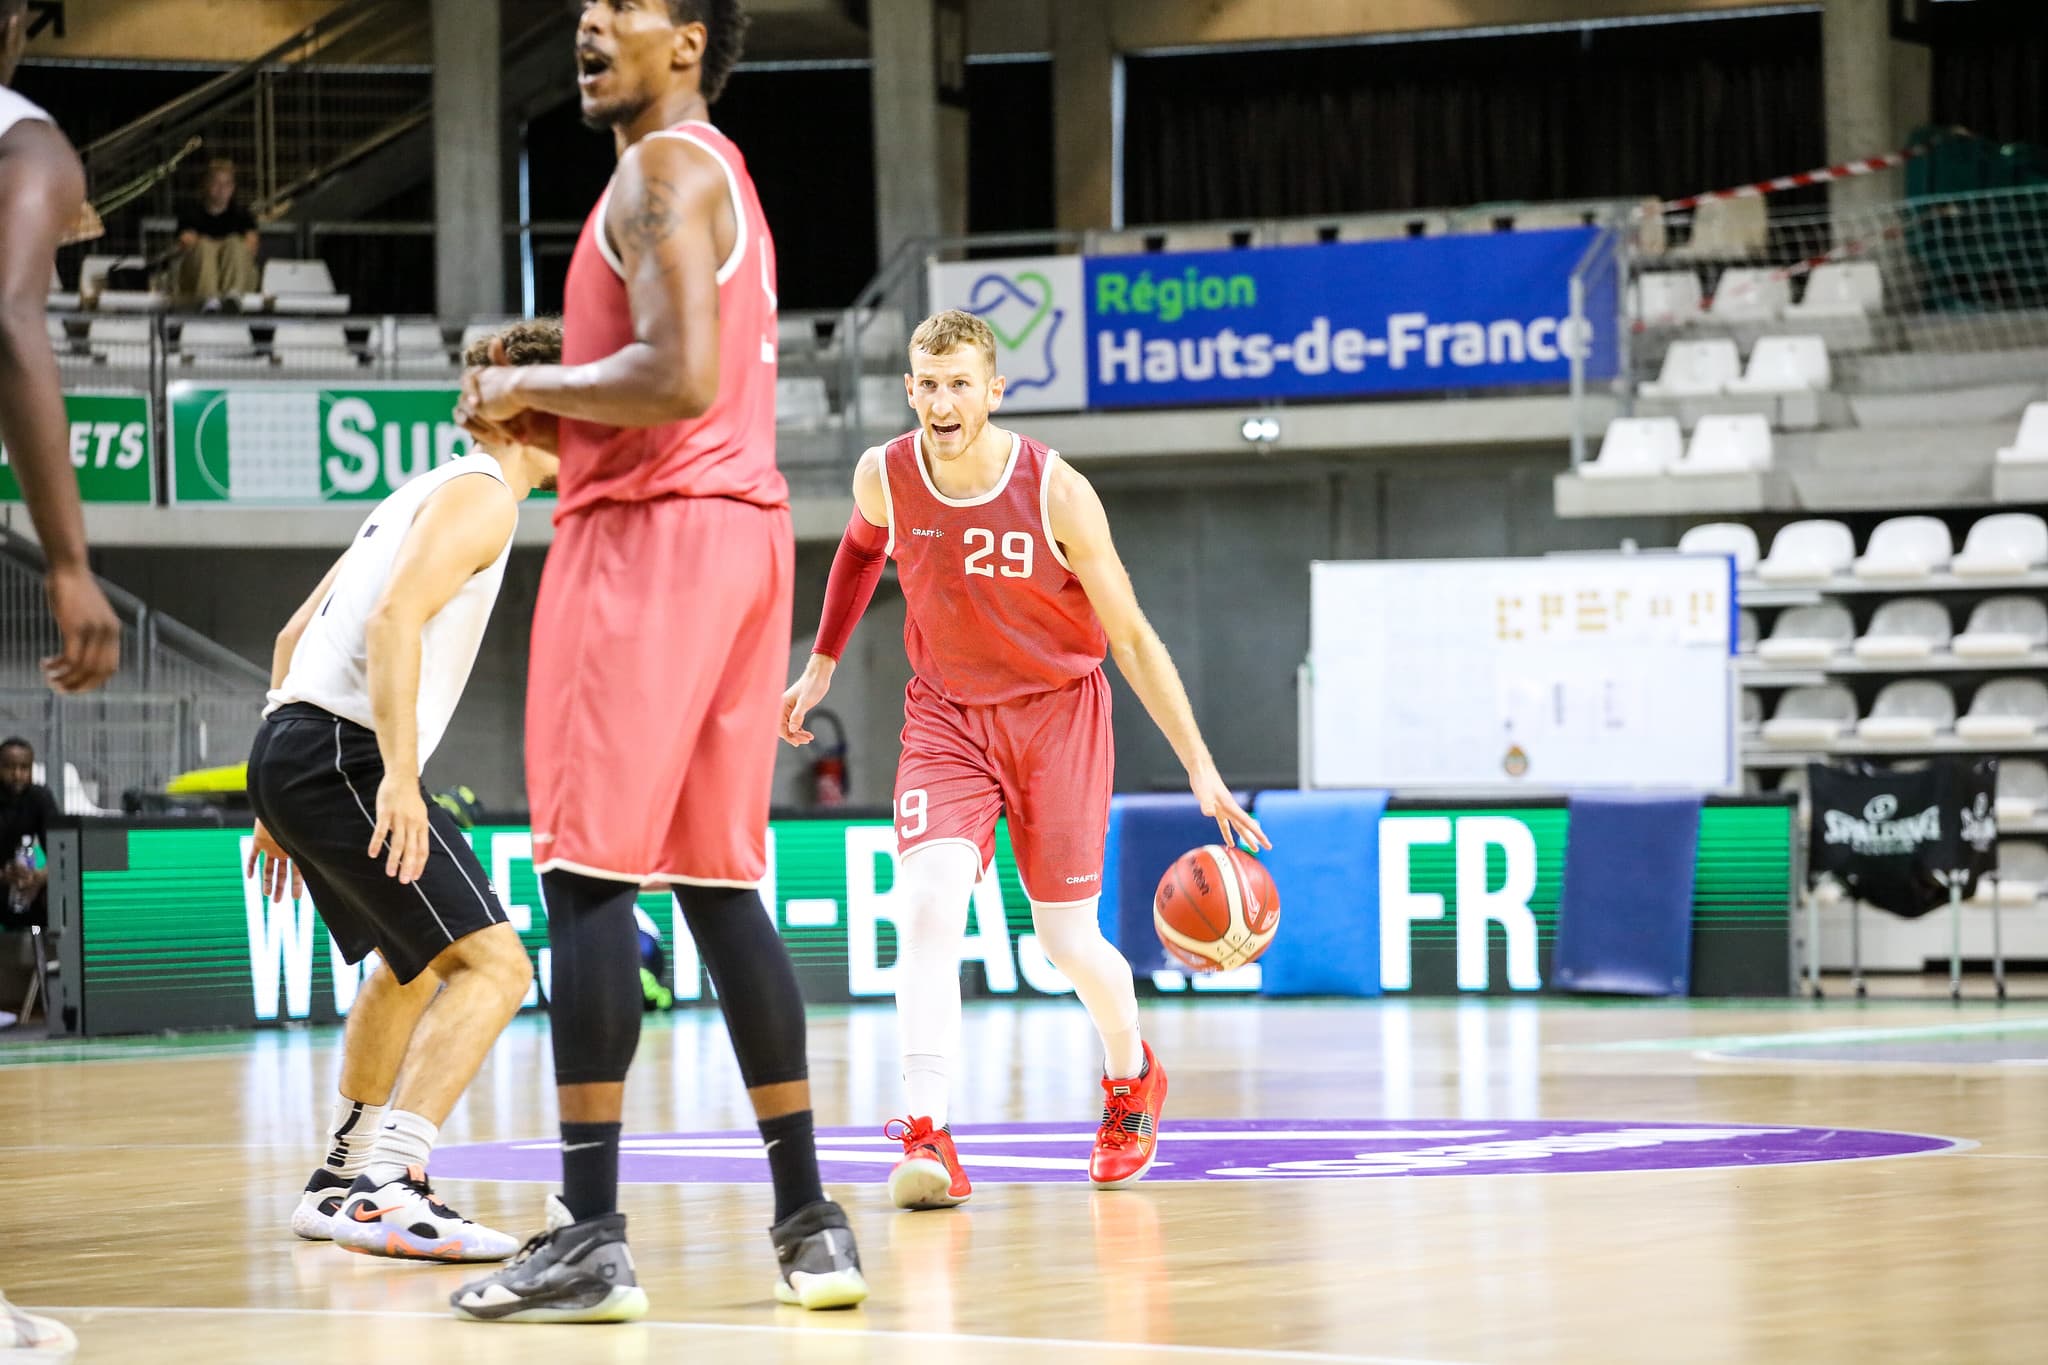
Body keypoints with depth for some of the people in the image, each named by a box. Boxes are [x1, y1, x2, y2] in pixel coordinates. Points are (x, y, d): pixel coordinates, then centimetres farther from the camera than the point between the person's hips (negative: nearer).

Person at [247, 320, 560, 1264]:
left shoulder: (424, 496, 25)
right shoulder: (480, 495, -6)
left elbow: (294, 636, 27)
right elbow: (394, 619, -23)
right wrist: (401, 776, -29)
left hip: (291, 743, 10)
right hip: (344, 753, -10)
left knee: (412, 965, 29)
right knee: (493, 964, -17)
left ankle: (341, 1181, 37)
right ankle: (389, 1186, -29)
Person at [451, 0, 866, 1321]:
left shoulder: (662, 172, -9)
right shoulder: (721, 174, 22)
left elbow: (681, 376, -21)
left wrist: (529, 386, -8)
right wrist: (547, 391, 19)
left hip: (653, 531, -10)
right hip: (744, 527, 10)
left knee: (589, 872, -9)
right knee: (718, 881, 10)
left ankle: (590, 1230, -13)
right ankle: (809, 1220, 9)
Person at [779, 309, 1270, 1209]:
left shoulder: (1056, 494, -22)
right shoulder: (885, 478, -13)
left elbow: (1132, 639, -14)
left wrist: (1200, 769, -16)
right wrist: (821, 667, 16)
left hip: (1056, 712, -2)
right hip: (946, 714, 2)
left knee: (1068, 941, 4)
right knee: (928, 900, -23)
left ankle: (1131, 1077, 37)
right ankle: (926, 1136, -26)